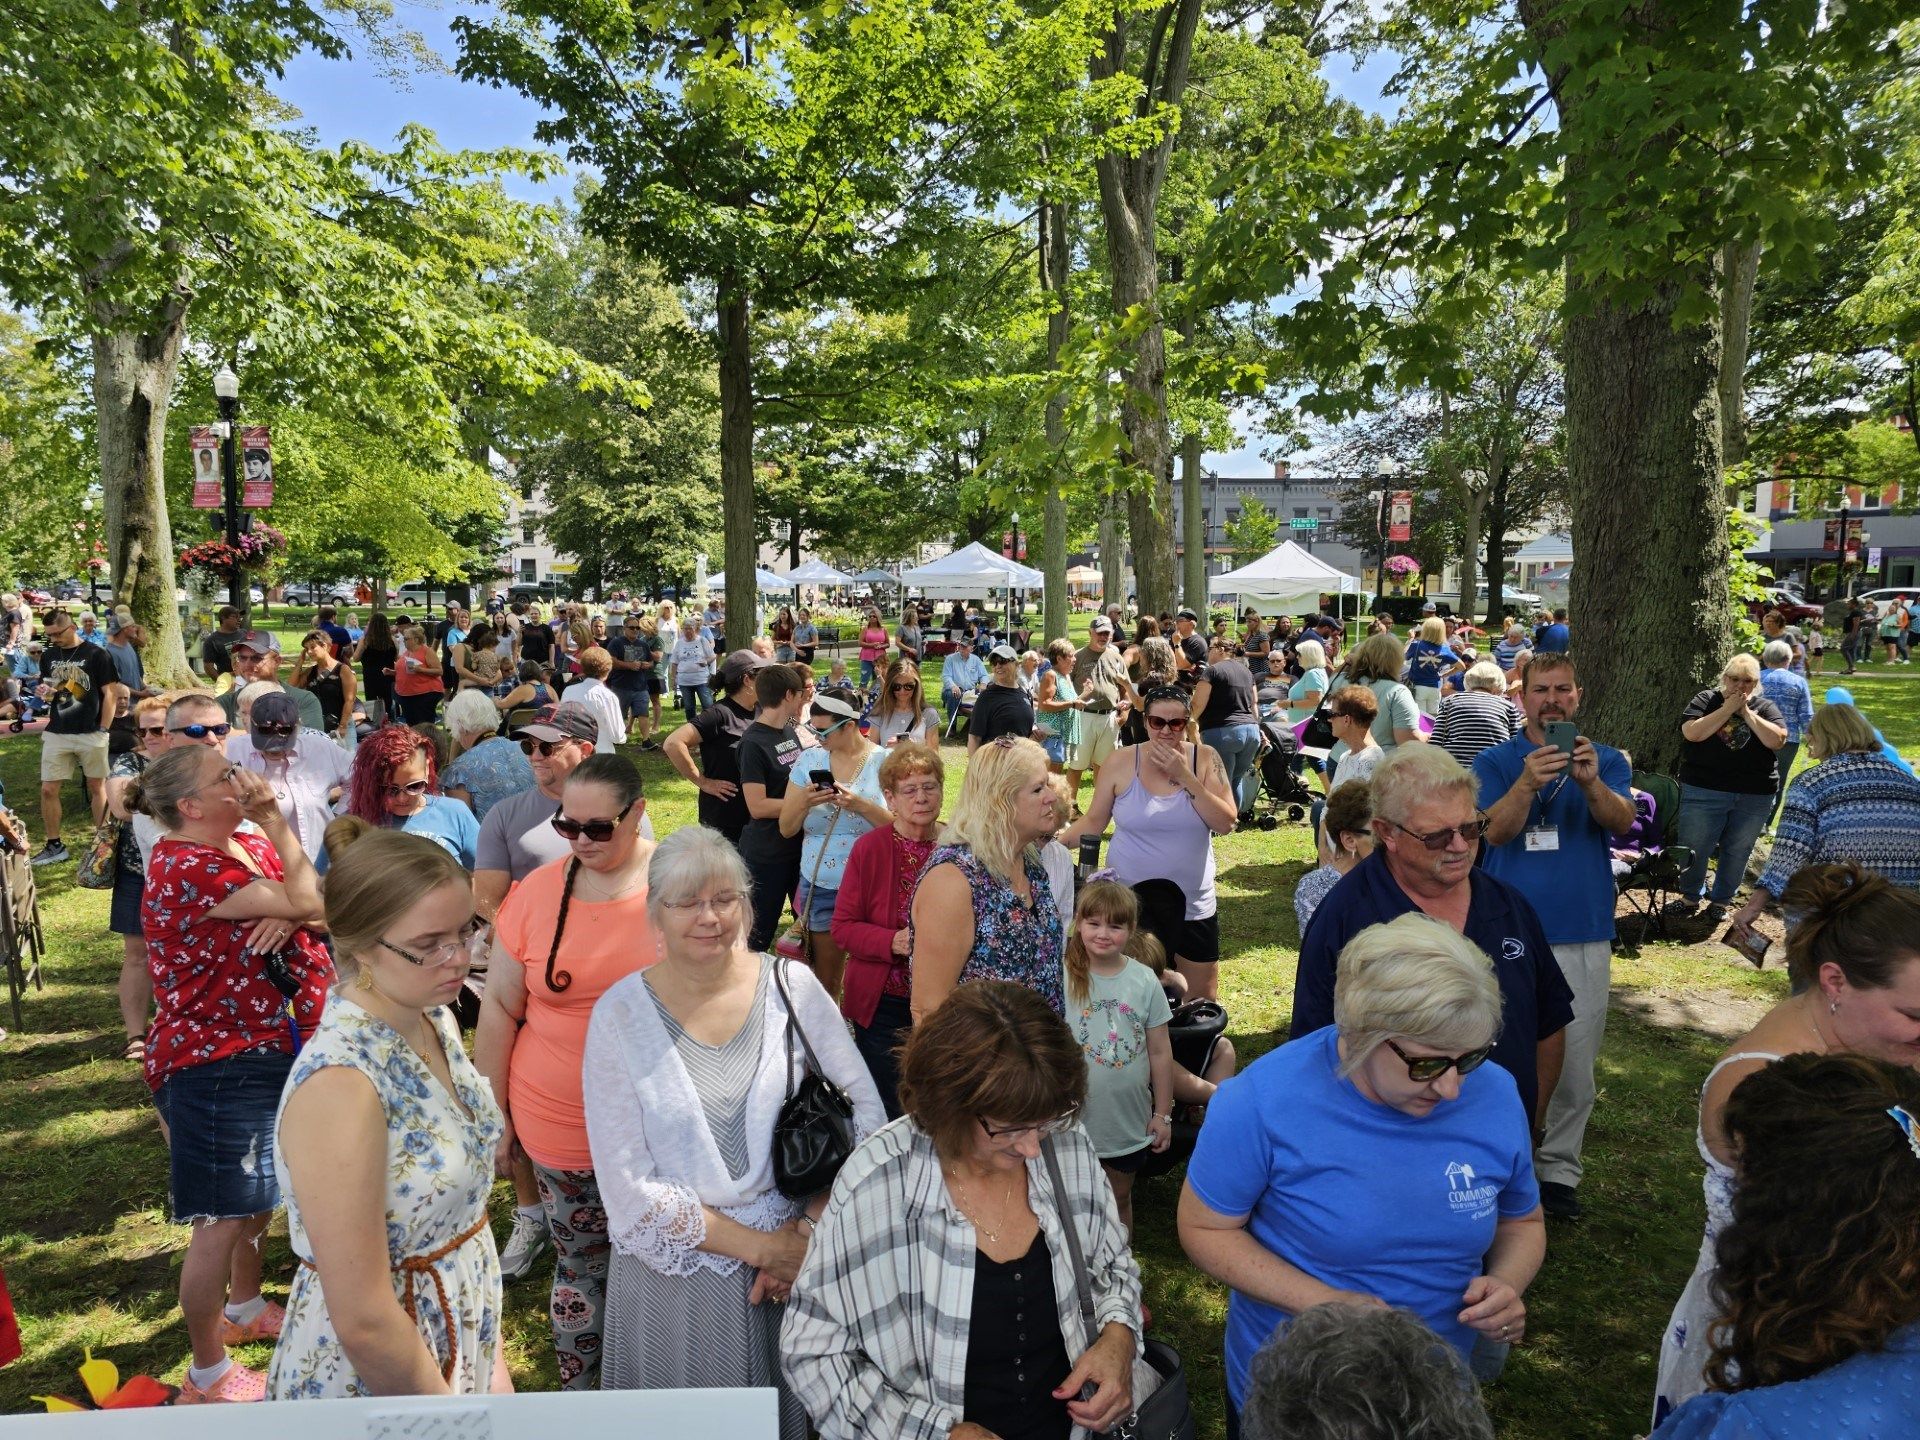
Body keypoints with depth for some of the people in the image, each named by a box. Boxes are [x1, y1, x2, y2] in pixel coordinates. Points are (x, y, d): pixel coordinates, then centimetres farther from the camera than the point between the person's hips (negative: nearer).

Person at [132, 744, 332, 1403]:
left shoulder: (250, 845, 5)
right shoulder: (185, 868, -23)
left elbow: (319, 904, 0)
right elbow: (305, 902, -27)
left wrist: (288, 916, -23)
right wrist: (273, 815, -19)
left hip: (268, 1047, 9)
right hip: (213, 1068, -9)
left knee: (261, 1194, 24)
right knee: (223, 1220, 1)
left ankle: (244, 1308, 46)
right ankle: (207, 1375, 18)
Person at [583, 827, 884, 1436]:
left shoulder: (792, 986, -8)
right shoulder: (620, 1014, -12)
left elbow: (866, 1112, -6)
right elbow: (628, 1185, -13)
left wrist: (808, 1229, -16)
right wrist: (758, 1247, -15)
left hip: (797, 1260, 2)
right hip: (677, 1273, -1)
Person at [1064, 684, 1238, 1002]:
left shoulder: (1205, 759, -5)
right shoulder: (1122, 762, -7)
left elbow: (1226, 824, -12)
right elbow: (1094, 822, 0)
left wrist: (1185, 777, -19)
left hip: (1192, 903, 1)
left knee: (1203, 1002, 13)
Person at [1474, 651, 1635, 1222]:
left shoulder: (1606, 761, 5)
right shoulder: (1496, 762, 2)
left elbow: (1622, 821, -14)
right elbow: (1496, 831, -15)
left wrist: (1591, 782, -35)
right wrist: (1527, 783, -34)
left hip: (1584, 936, 1)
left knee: (1576, 1065, 6)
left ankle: (1558, 1169, 22)